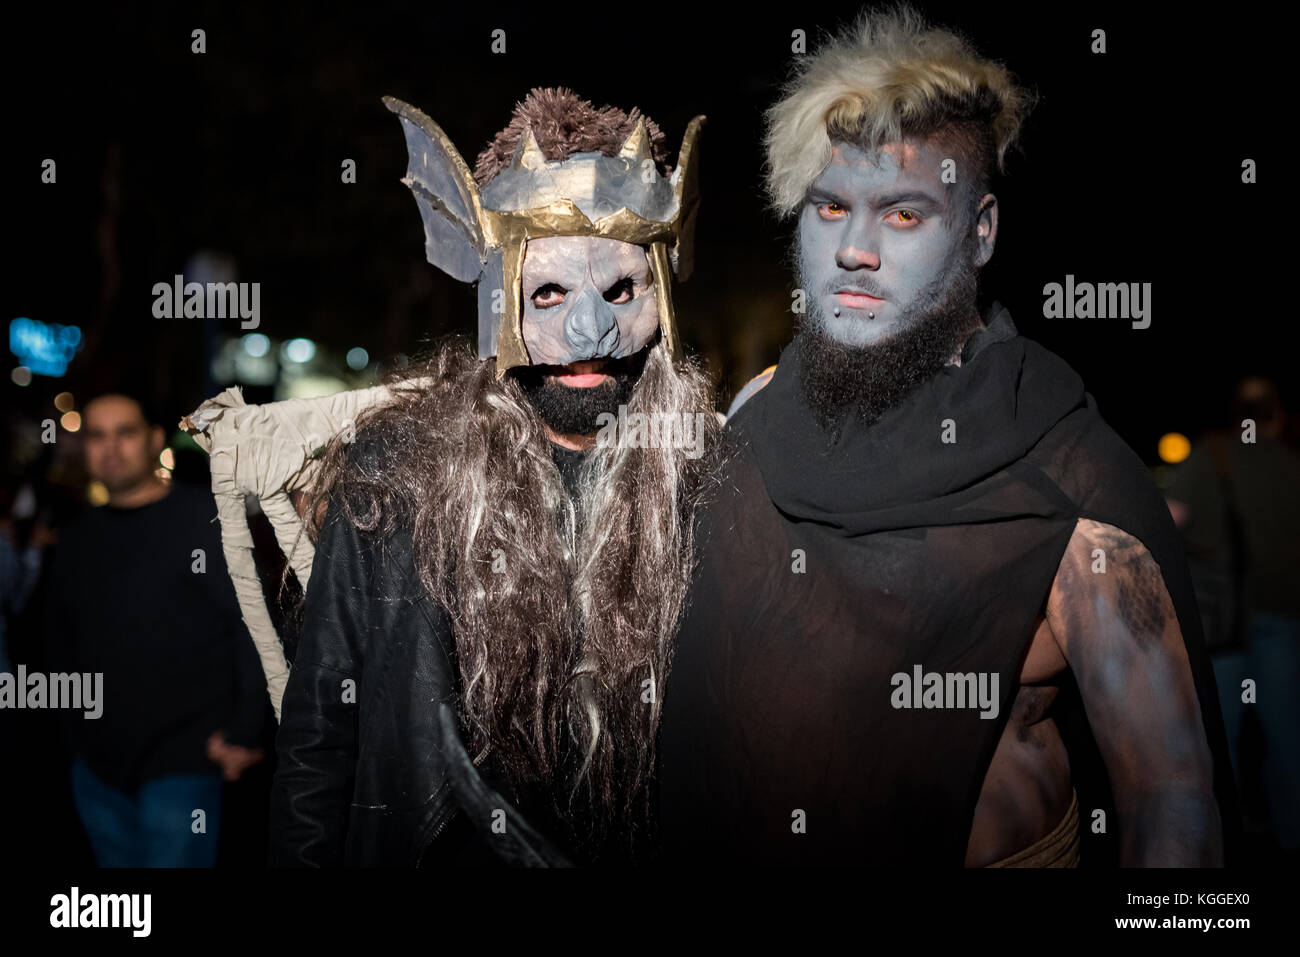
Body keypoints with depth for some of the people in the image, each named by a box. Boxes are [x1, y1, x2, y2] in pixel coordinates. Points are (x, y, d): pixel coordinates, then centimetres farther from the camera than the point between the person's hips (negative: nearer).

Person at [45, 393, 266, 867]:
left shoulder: (206, 519, -8)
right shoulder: (78, 537, 10)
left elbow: (253, 626, -12)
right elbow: (60, 636, 19)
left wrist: (245, 732, -14)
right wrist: (73, 726, 13)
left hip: (180, 765, -6)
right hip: (96, 765, 6)